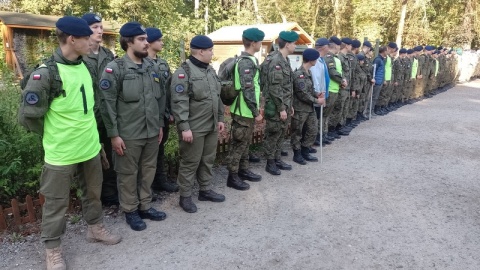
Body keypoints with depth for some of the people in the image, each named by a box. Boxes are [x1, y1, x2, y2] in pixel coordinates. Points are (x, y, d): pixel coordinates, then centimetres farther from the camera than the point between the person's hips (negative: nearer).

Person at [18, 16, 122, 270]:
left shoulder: (87, 68, 3)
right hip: (61, 153, -6)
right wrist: (56, 136, -1)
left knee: (93, 192, 21)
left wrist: (87, 131, 15)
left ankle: (96, 228, 43)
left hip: (91, 147, 6)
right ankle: (53, 250, 28)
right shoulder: (45, 73, -19)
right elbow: (29, 114, -13)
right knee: (56, 202, 10)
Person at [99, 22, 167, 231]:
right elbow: (107, 104, -11)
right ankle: (131, 211, 26)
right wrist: (114, 134, -13)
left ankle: (145, 207, 32)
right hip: (128, 135, -5)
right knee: (128, 174, 9)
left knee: (148, 171, 15)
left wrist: (160, 125, 13)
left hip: (152, 132, 6)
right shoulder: (115, 68, -10)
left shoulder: (152, 67, 8)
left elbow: (160, 98, 14)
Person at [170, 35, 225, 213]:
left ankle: (205, 190, 32)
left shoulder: (210, 70, 13)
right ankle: (185, 197, 17)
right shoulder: (183, 72, -14)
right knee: (190, 163, 3)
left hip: (212, 126, 8)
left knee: (208, 160, 17)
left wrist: (220, 118, 16)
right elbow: (179, 103, -19)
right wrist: (184, 127, -23)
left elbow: (217, 97, 19)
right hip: (194, 128, -8)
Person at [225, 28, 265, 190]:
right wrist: (256, 112, -18)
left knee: (245, 143, 18)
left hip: (248, 111, 10)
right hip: (244, 112, -10)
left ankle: (243, 170, 31)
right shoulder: (246, 63, -19)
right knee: (238, 144, 0)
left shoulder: (249, 60, 13)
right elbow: (248, 91, -23)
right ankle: (232, 177, 11)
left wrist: (257, 107, 19)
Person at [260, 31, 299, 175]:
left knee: (281, 134, 16)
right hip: (276, 107, -9)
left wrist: (289, 105, 20)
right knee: (273, 135, 2)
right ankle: (270, 163, 14)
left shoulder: (284, 60, 13)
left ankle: (277, 159, 29)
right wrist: (281, 108, -20)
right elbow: (275, 88, -22)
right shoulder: (275, 61, -19)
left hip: (284, 105, 9)